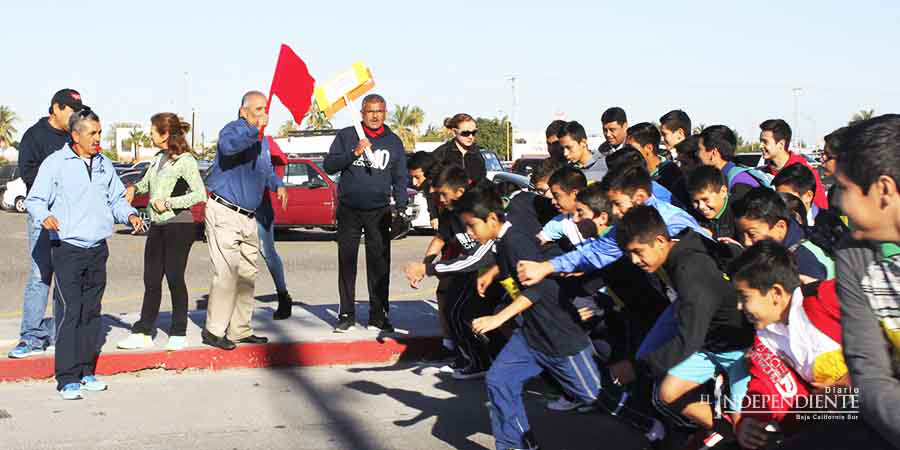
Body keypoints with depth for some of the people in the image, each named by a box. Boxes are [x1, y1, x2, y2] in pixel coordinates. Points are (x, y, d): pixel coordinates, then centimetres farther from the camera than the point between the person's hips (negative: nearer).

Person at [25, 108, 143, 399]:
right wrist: (45, 216, -23)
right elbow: (34, 200, -3)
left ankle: (86, 371, 19)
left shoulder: (104, 164, 14)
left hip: (98, 249, 5)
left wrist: (129, 214, 2)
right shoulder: (55, 163, -2)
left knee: (91, 312, 10)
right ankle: (67, 378, -5)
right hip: (67, 248, -5)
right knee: (70, 312, -9)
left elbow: (116, 199, 21)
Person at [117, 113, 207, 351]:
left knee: (175, 279, -1)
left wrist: (168, 203, -15)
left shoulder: (185, 161, -10)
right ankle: (143, 332, 11)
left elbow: (200, 194, -16)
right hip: (156, 226, 7)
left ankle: (178, 334, 10)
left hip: (179, 226, -7)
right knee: (151, 280, 7)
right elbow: (146, 182, 28)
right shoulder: (159, 158, 14)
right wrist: (134, 188, 7)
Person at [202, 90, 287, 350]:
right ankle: (214, 330, -3)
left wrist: (278, 185, 11)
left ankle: (240, 330, 19)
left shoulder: (262, 141, 17)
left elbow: (266, 170, 30)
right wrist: (255, 129, -42)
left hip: (248, 217, 9)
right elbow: (228, 146, -34)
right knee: (227, 273, -11)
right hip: (224, 213, -9)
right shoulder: (234, 130, -10)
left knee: (248, 274, 11)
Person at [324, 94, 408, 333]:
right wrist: (354, 153, -15)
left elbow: (400, 178, 12)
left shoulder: (394, 142, 10)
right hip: (349, 211, -1)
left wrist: (401, 207, -1)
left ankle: (378, 314, 8)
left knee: (380, 263, 0)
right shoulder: (346, 136, 4)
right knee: (347, 263, 2)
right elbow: (329, 165, -2)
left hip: (379, 212, 1)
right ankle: (347, 313, 10)